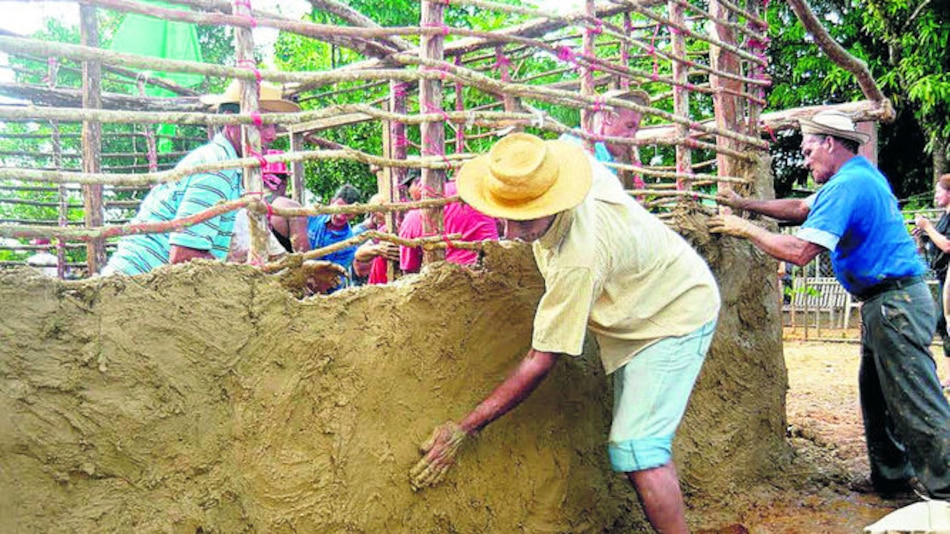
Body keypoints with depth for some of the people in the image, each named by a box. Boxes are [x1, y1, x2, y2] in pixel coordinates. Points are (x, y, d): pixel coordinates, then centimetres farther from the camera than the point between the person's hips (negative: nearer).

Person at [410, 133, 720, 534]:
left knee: (636, 449, -18)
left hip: (674, 316, -9)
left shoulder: (579, 260, -41)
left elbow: (541, 361, -33)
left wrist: (464, 429, -29)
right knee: (638, 443, 12)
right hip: (641, 307, 9)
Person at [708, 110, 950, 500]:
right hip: (888, 301, 11)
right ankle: (892, 476, 27)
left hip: (894, 303, -11)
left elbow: (800, 251, -25)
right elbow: (802, 209, 24)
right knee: (877, 395, 18)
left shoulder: (847, 185, -19)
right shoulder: (863, 175, 15)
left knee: (918, 408, -6)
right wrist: (746, 204, 20)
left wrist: (747, 229, -13)